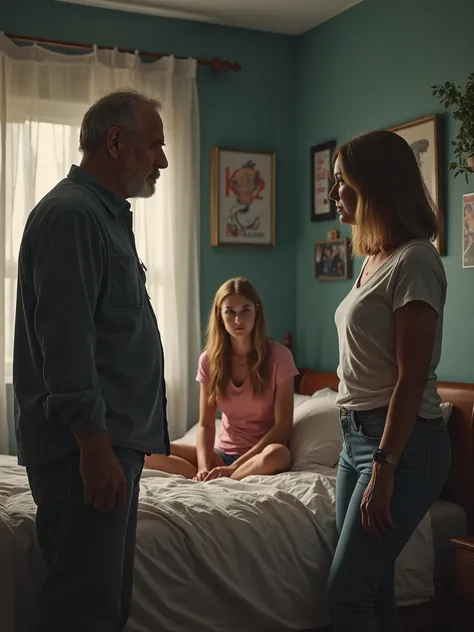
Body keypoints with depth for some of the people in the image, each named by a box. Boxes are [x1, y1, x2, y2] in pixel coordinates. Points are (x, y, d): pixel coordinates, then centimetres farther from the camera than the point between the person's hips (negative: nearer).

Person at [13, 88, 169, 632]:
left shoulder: (107, 215, 19)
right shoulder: (71, 214, -14)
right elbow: (65, 345, -21)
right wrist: (94, 447, -22)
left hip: (113, 440, 10)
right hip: (84, 446, -10)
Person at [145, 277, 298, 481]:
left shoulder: (279, 356, -10)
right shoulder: (210, 359, 1)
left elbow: (283, 426, -12)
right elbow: (206, 425, 0)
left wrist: (234, 467, -19)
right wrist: (204, 468, -20)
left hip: (261, 453, -3)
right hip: (223, 454, 3)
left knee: (277, 455, -40)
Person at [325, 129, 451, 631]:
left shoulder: (413, 261, -14)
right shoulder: (375, 259, 14)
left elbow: (412, 379, -18)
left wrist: (385, 467, -20)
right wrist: (364, 453, 17)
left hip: (401, 442, -9)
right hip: (357, 435, 9)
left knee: (347, 591, -6)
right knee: (372, 586, 12)